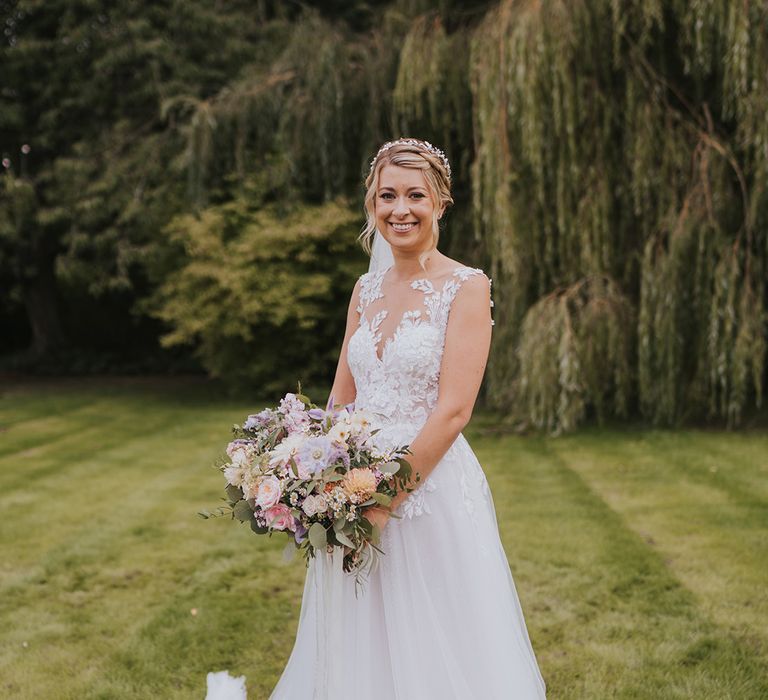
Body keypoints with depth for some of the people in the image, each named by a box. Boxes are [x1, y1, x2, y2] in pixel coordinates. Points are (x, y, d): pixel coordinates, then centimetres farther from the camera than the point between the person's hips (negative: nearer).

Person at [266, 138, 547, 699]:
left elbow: (453, 411, -15)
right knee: (356, 650, 15)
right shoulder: (367, 290, 11)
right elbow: (342, 398, 12)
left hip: (433, 484, -6)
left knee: (433, 649, 5)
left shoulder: (466, 287, -8)